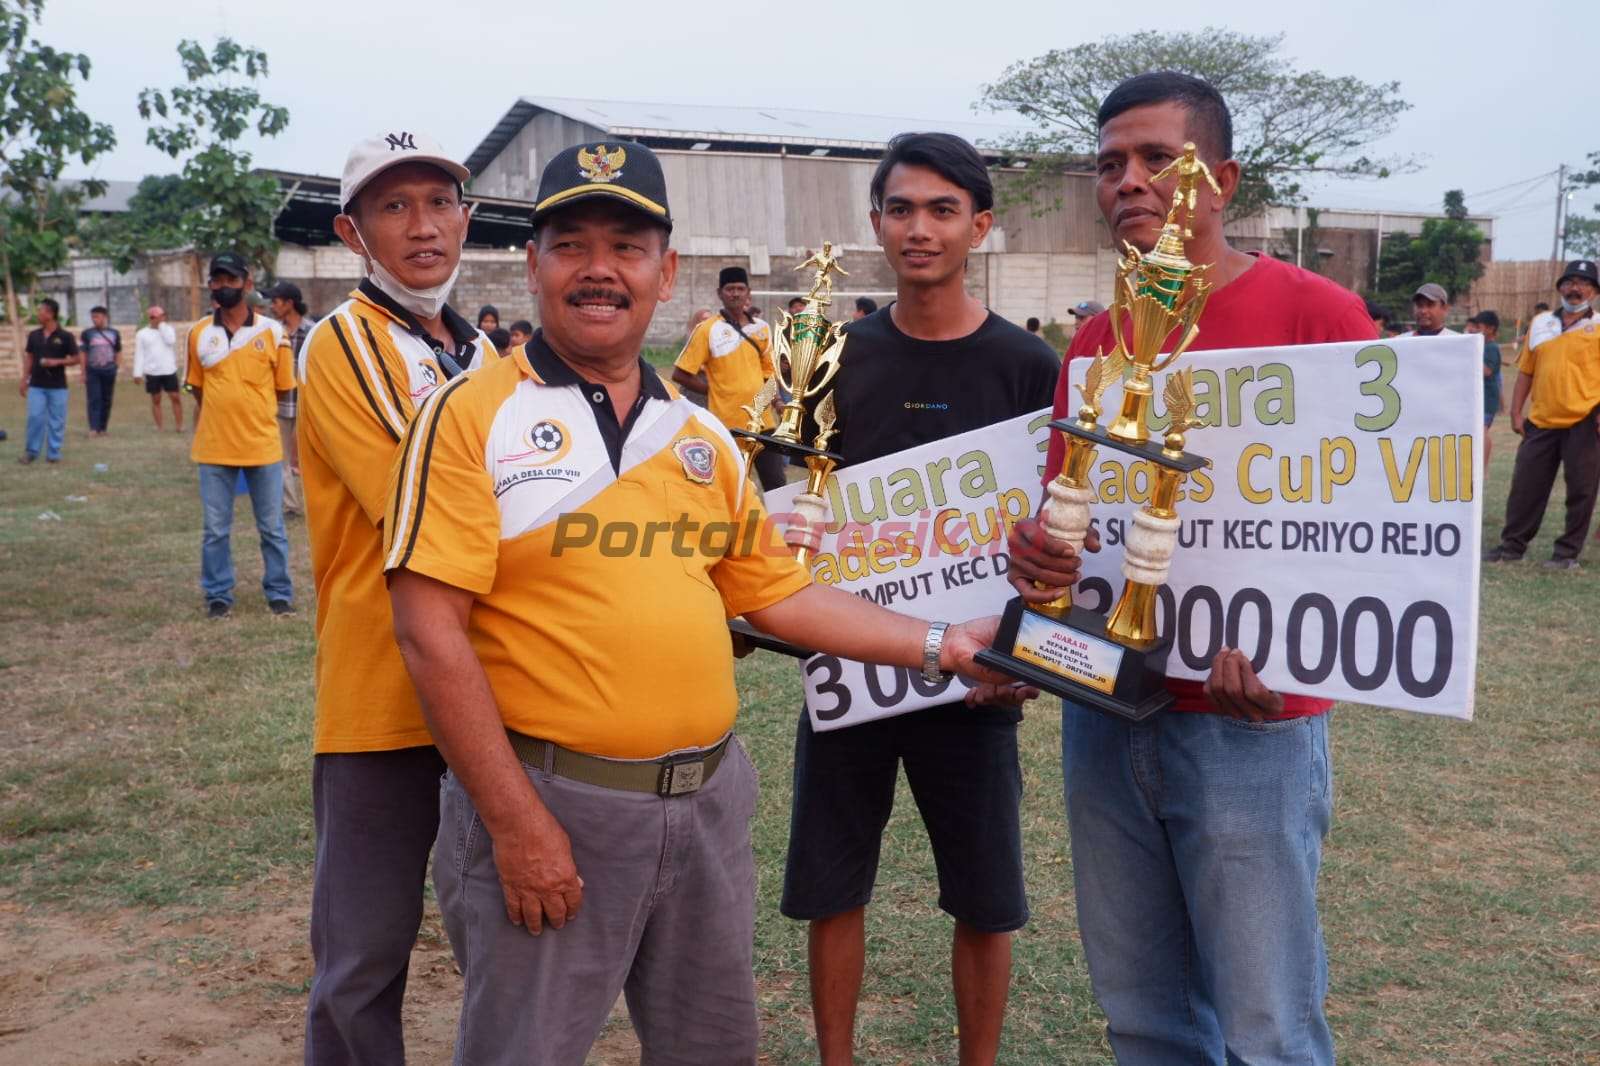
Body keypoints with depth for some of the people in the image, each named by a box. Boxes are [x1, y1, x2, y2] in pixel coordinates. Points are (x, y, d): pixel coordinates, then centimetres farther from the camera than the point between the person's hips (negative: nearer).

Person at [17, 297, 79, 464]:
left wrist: (57, 362, -16)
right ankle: (31, 451, 7)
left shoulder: (65, 336, -5)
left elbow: (77, 359, -2)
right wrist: (24, 379, 8)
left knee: (56, 421, 3)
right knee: (35, 417, -2)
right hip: (36, 385, 3)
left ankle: (53, 453, 13)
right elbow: (29, 358, 13)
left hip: (58, 386, -3)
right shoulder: (34, 335, 7)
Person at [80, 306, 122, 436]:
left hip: (109, 371, 2)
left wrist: (117, 369, 7)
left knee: (107, 400, 5)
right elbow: (83, 354, 3)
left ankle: (102, 428, 14)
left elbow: (118, 353, 13)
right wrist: (83, 373, -2)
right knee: (94, 399, -9)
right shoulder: (87, 333, 2)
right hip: (92, 371, -2)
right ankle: (93, 428, -13)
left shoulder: (114, 333, 8)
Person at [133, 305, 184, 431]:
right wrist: (137, 373, -5)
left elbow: (170, 341, -13)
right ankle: (159, 426, 10)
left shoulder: (168, 328, 8)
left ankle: (179, 425, 4)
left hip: (169, 371, 1)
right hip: (152, 372, -1)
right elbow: (139, 354, 1)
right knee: (156, 400, 5)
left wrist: (162, 324, -9)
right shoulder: (142, 334, 3)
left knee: (176, 397, -2)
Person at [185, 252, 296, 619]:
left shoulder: (272, 332, -2)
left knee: (272, 528, 7)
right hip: (214, 449, 1)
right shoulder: (199, 333, 4)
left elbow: (282, 390, 6)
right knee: (215, 530, 7)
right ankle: (218, 596, 19)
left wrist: (252, 413, 7)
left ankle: (279, 594, 18)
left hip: (263, 447, -1)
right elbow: (198, 390, 12)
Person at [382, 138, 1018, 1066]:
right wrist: (516, 820, -16)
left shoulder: (701, 435, 9)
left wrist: (940, 646, 6)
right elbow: (431, 630, -14)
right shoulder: (474, 416, -9)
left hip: (708, 799, 6)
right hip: (549, 800, -5)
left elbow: (779, 593, 13)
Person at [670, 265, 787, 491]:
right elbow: (680, 375, -5)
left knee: (777, 484, 7)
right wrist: (715, 389, -4)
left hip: (763, 422, 4)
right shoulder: (707, 330, -5)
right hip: (728, 425, -4)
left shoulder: (762, 328, 10)